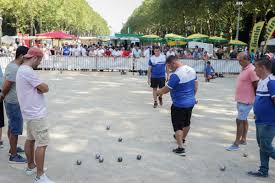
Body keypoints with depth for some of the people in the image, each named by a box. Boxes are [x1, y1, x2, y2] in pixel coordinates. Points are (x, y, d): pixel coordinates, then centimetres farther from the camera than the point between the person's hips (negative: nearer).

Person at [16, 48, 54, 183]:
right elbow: (45, 89, -18)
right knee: (42, 144, -7)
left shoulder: (22, 69, 12)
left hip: (30, 112, 11)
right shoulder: (28, 71, -22)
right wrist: (42, 86, -1)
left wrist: (40, 87, -3)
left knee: (30, 139, 20)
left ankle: (31, 166, 34)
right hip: (36, 113, -11)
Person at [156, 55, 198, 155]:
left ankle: (180, 148, 2)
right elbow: (196, 85, 11)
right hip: (191, 102, 8)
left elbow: (166, 89, -18)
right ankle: (182, 138, 46)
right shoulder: (191, 70, 1)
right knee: (186, 123, 24)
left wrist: (157, 92, 0)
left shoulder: (176, 75, -25)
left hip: (179, 105, -8)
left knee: (178, 126, 2)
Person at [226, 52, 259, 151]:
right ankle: (243, 139, 28)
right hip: (240, 100, 9)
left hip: (246, 101, -9)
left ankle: (236, 144, -2)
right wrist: (239, 98, 17)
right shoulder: (243, 69, 10)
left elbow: (256, 86, -18)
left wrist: (255, 100, -13)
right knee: (243, 120, 17)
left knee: (239, 121, -7)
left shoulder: (252, 70, -19)